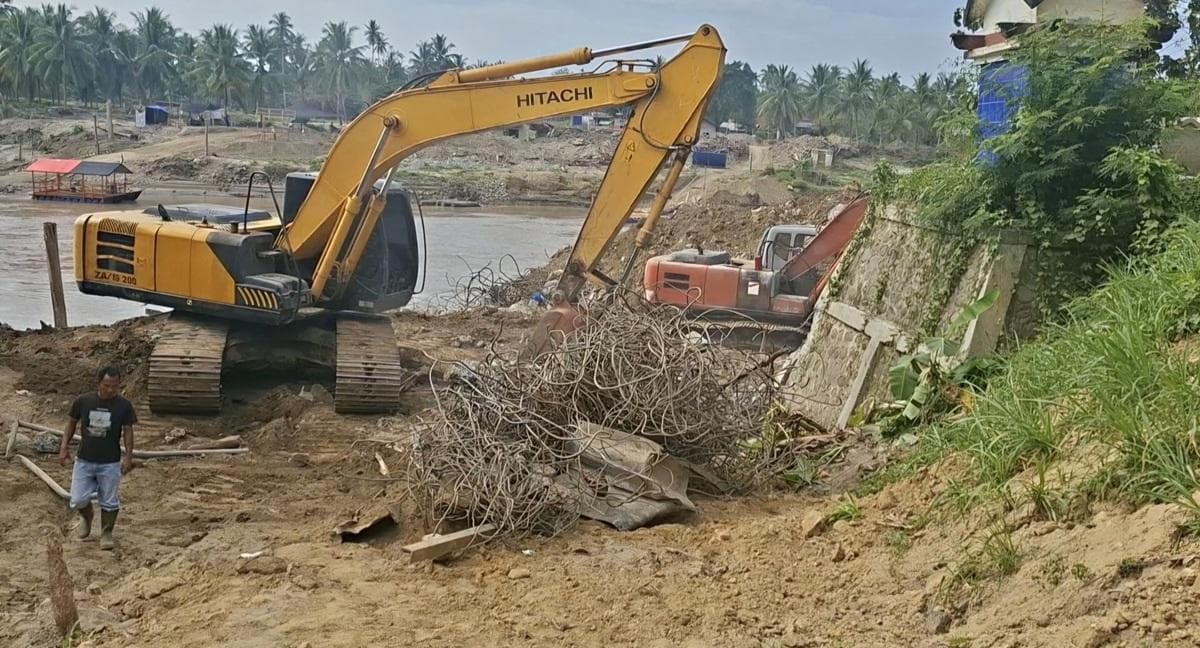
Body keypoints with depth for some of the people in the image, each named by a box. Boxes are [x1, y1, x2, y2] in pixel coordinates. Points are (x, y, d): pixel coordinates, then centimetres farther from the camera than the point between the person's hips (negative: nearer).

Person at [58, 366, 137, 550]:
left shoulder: (124, 405, -9)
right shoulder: (83, 401, -7)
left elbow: (128, 431, -2)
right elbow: (72, 423, 7)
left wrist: (128, 456, -6)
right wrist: (64, 447, 1)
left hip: (110, 463, -1)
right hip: (84, 460, 1)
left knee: (109, 502, 6)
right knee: (78, 501, 0)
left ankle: (106, 533, 26)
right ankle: (87, 518, 33)